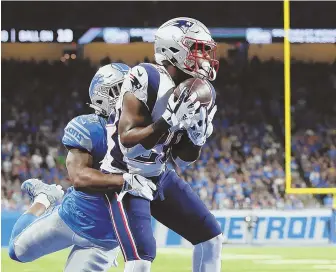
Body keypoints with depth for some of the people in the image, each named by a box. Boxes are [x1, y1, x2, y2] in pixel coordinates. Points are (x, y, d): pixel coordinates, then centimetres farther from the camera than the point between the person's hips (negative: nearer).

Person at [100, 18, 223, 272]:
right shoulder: (147, 79, -23)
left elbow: (184, 158, 7)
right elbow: (127, 140, -27)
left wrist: (196, 135, -13)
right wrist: (169, 121, -35)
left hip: (159, 177, 8)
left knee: (211, 236, 8)